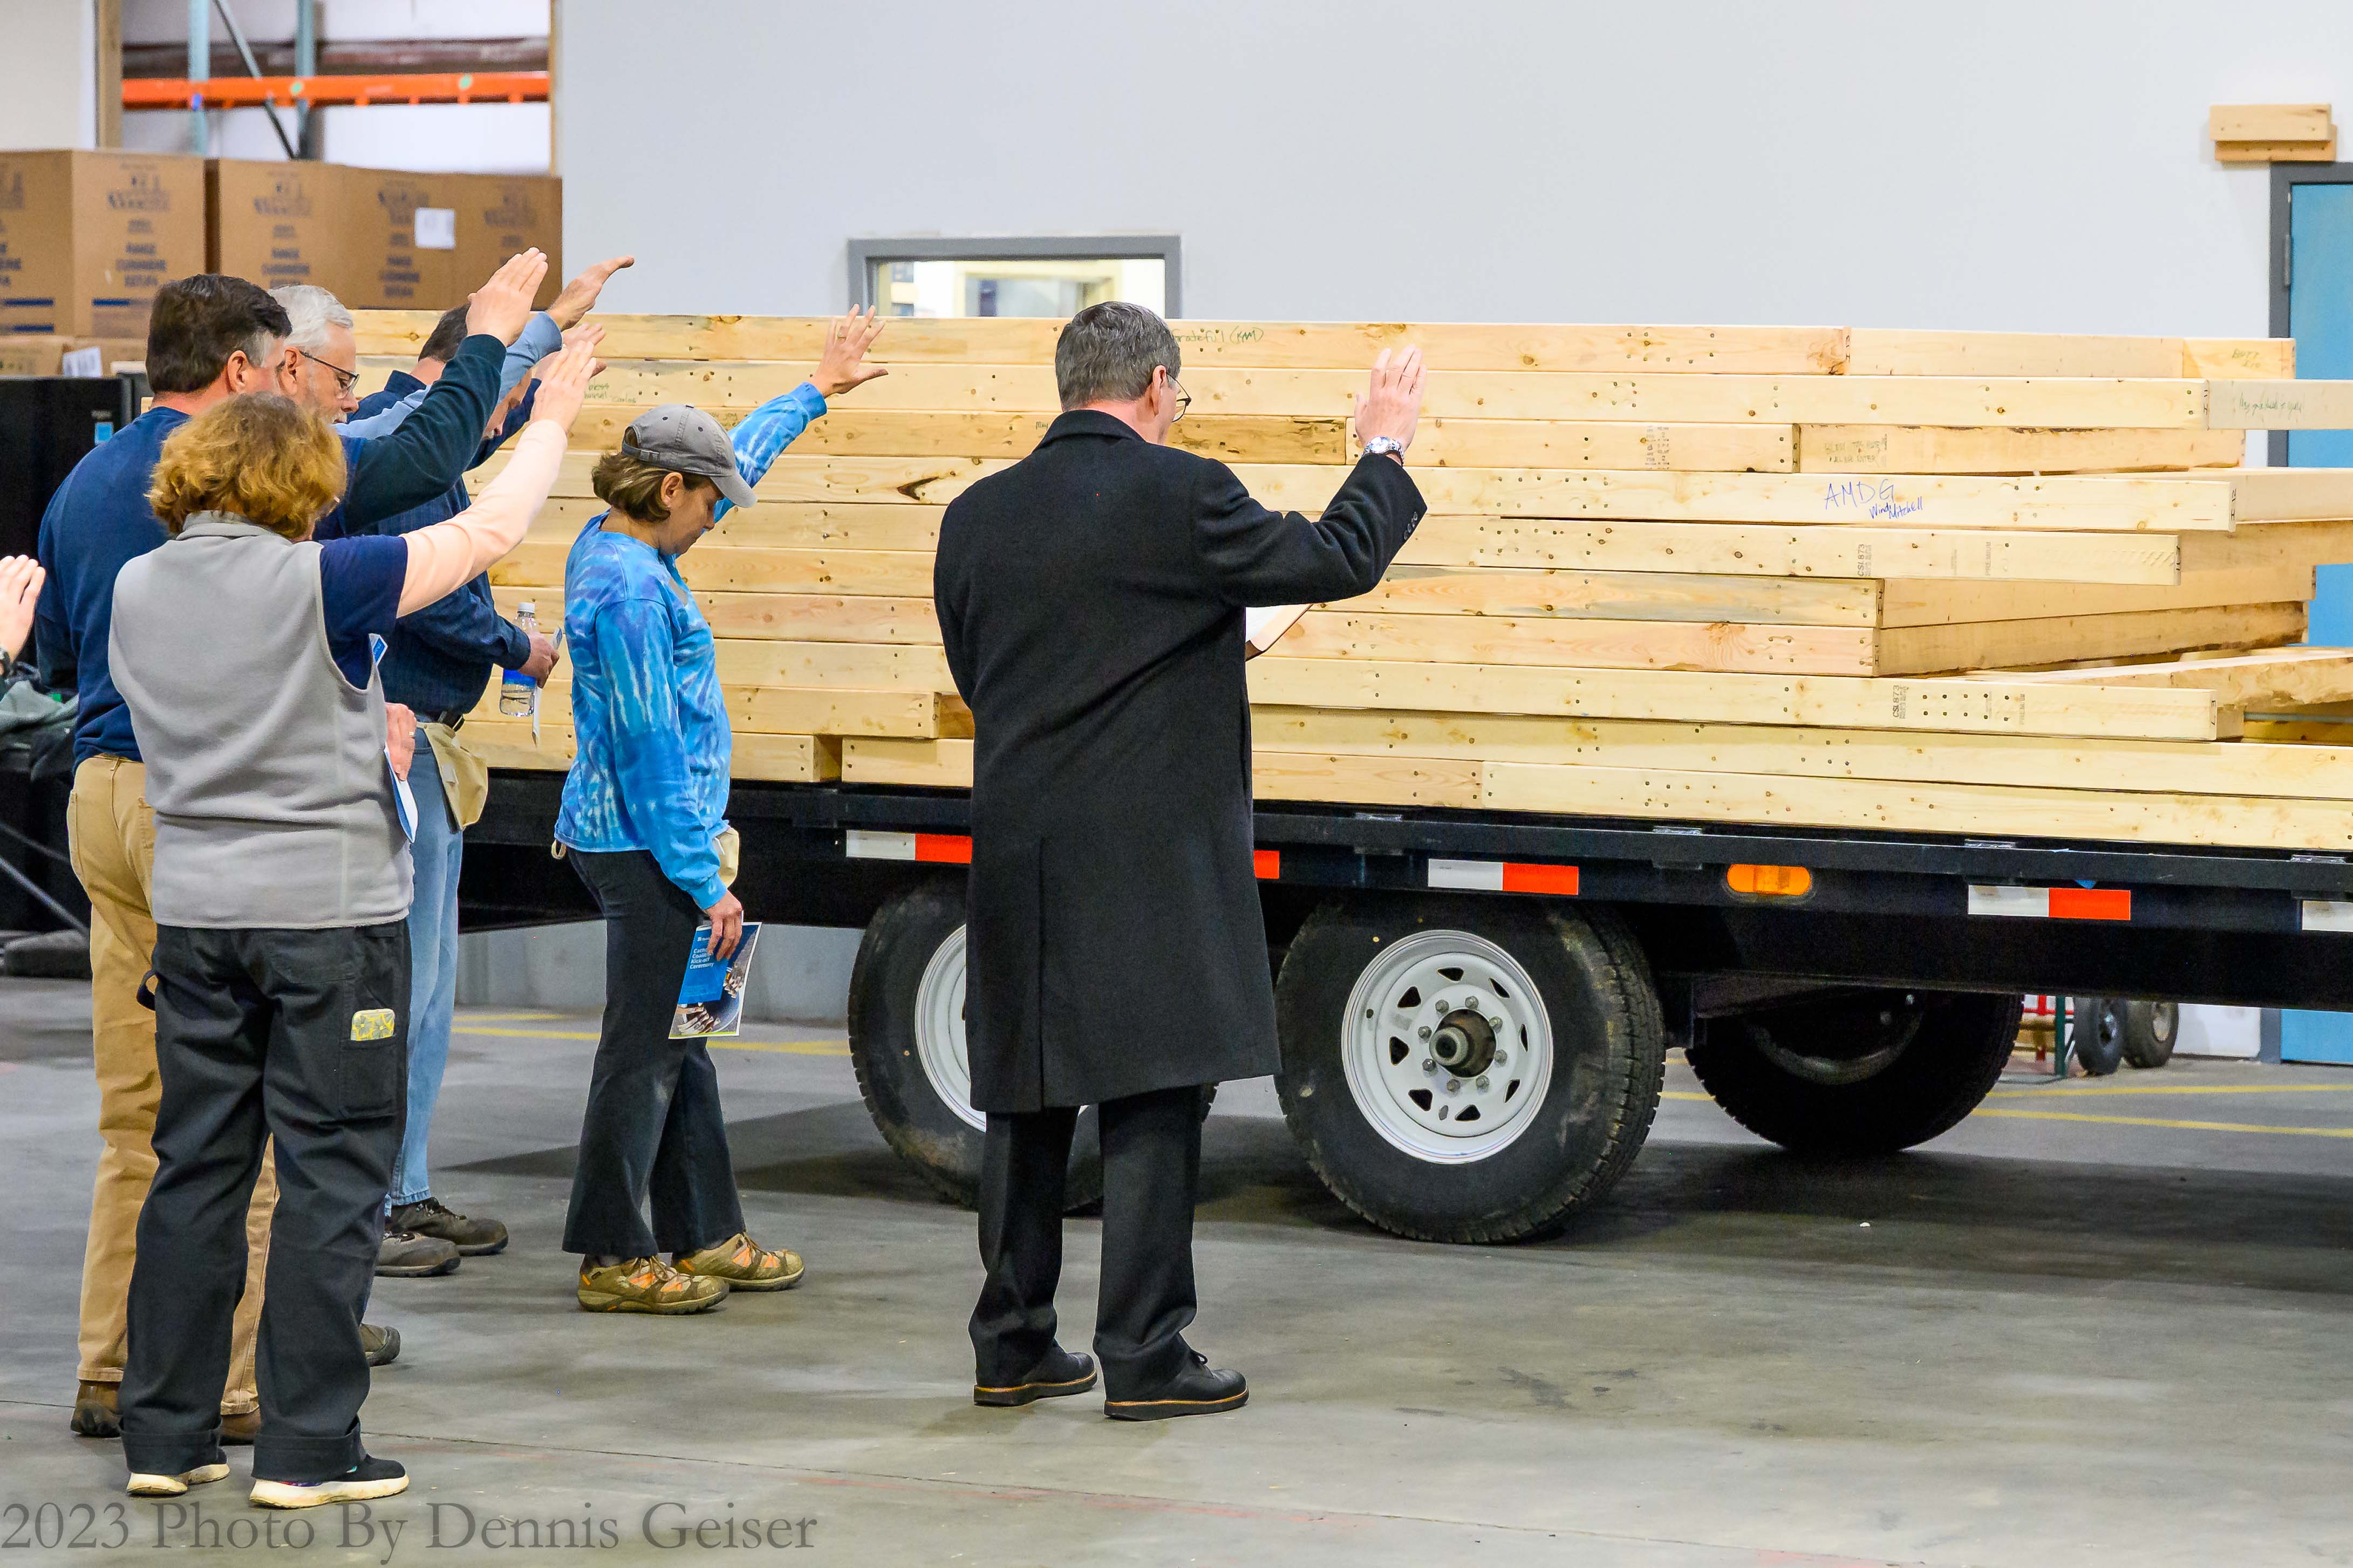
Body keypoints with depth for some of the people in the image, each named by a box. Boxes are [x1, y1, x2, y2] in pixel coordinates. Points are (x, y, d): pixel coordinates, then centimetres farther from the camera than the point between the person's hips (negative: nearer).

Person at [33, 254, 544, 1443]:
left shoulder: (84, 485, 13)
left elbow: (56, 656, 22)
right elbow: (426, 458, -6)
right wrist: (487, 338, 7)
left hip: (103, 794, 8)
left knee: (137, 1111, 11)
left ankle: (113, 1369, 12)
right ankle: (219, 1379, 0)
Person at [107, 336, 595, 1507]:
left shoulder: (137, 589, 3)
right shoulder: (317, 584, -15)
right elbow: (488, 532, -7)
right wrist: (552, 420, 8)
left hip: (194, 913, 6)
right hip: (327, 912, -6)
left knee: (195, 1167, 10)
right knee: (332, 1178, 0)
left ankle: (163, 1434, 12)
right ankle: (305, 1448, 0)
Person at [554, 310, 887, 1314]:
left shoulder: (622, 547, 10)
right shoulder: (629, 588, -20)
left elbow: (739, 461, 28)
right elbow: (650, 749, -21)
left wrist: (816, 392, 37)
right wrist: (704, 880, -19)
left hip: (641, 842, 10)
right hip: (642, 848, -10)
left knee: (679, 1041, 15)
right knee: (647, 1046, -4)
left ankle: (706, 1237, 23)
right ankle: (614, 1258, 2)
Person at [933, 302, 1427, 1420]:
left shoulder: (976, 517, 5)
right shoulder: (1181, 495, -10)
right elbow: (1339, 562, -2)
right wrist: (1384, 452, 15)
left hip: (1017, 861, 5)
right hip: (1149, 860, -5)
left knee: (1025, 1100, 13)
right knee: (1152, 1104, -1)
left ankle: (1011, 1347, 18)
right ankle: (1143, 1357, 0)